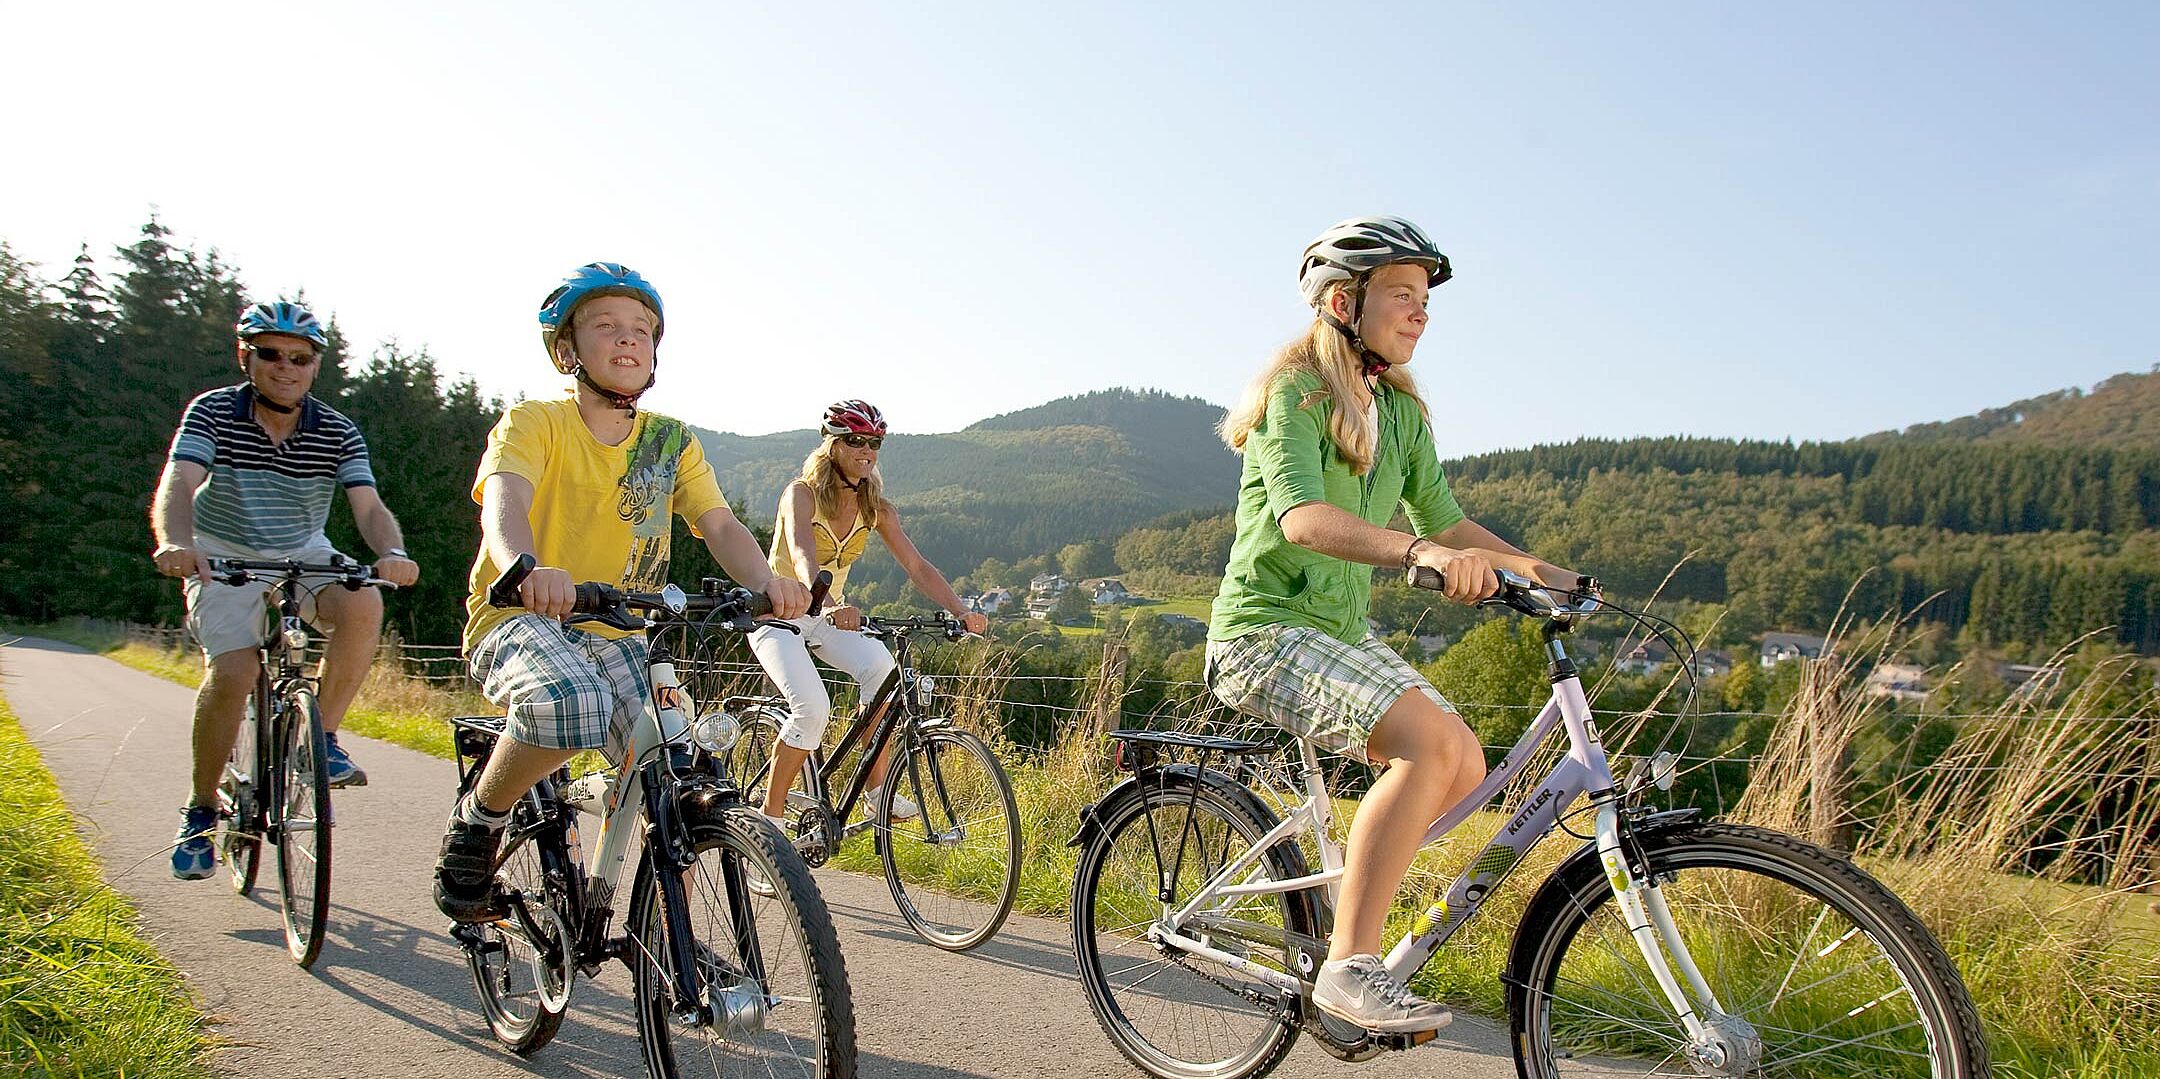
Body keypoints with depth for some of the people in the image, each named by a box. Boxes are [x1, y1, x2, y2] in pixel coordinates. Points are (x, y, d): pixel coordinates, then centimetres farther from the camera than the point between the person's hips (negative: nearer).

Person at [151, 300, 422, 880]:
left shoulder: (338, 433, -9)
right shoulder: (213, 414, -12)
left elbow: (369, 507, -19)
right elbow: (177, 486, -27)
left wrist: (393, 553, -42)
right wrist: (175, 544, -49)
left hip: (305, 557, 1)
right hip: (225, 560, -1)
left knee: (363, 603, -31)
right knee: (232, 673, -22)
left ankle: (323, 738, -13)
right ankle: (201, 807, 1)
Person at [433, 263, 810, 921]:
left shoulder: (672, 441, 7)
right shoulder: (535, 422, -5)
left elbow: (720, 525, -6)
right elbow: (504, 500, -25)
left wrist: (765, 582, -29)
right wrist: (528, 569, -49)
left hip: (617, 635, 4)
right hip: (521, 620, -4)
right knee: (572, 703, -37)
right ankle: (475, 826, -9)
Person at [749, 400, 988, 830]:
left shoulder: (875, 509, -3)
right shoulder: (802, 494, -18)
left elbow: (917, 566, -10)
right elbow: (801, 555, -36)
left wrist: (960, 611, -26)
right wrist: (829, 604, -56)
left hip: (828, 616, 5)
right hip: (779, 615, -4)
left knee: (881, 668, -26)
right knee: (812, 707, -26)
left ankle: (877, 788, -16)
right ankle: (771, 815, -9)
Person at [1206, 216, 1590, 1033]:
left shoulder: (1402, 412, 12)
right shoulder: (1295, 393, -14)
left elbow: (1443, 518, 15)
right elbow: (1302, 517, -30)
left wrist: (1537, 569, 0)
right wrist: (1420, 551, -45)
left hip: (1343, 632, 8)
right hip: (1266, 629, -8)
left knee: (1463, 765, 1)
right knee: (1428, 742, -26)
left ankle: (1346, 890, 18)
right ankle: (1349, 966, -21)